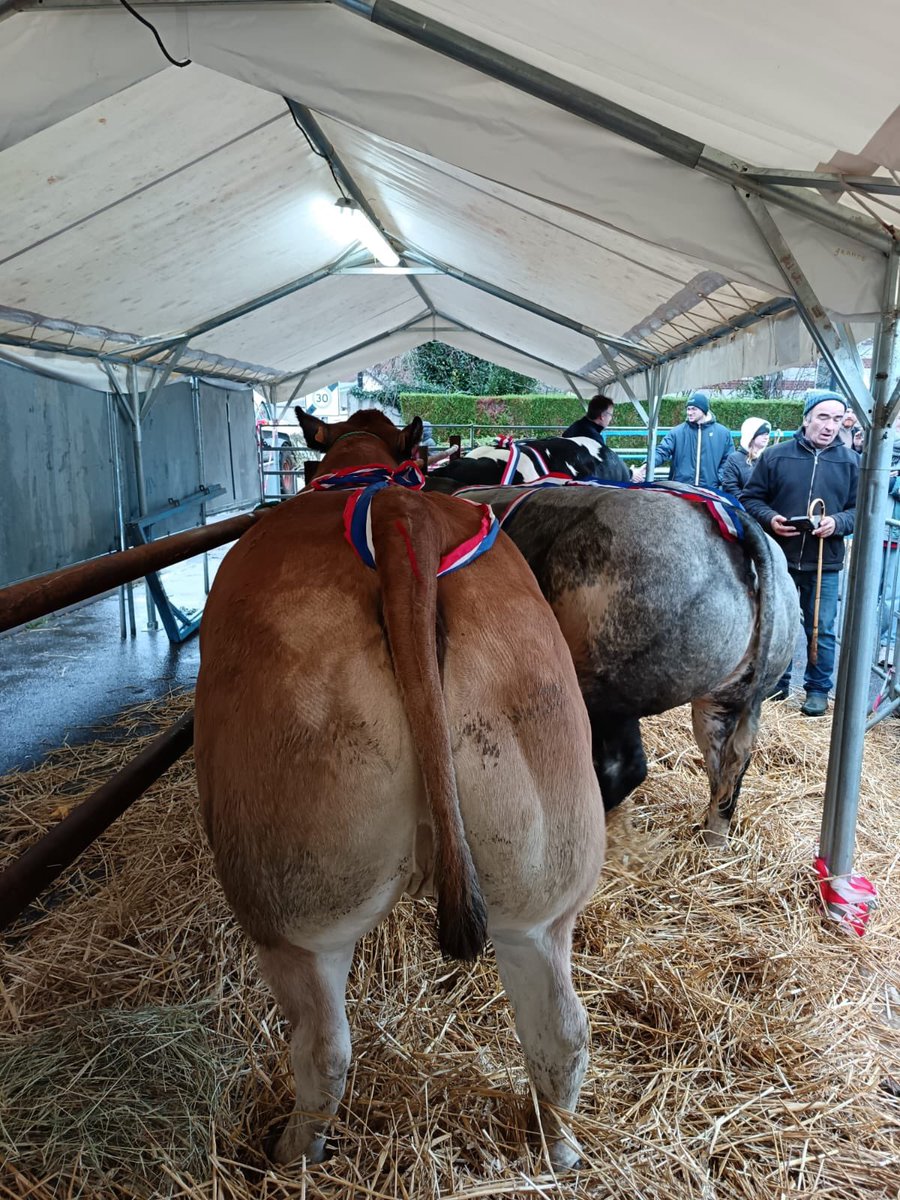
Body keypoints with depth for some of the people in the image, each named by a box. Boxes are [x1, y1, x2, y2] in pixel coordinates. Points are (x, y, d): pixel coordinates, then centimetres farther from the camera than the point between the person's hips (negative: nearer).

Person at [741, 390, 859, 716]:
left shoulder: (851, 461, 1)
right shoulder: (775, 455, -2)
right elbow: (750, 498, 3)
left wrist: (837, 522, -16)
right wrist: (769, 518, -15)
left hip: (825, 563, 0)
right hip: (778, 558, 0)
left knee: (821, 629, 7)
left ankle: (818, 689, 22)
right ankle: (776, 681, 29)